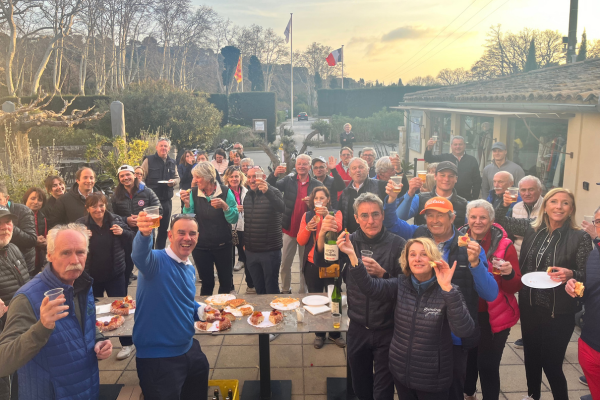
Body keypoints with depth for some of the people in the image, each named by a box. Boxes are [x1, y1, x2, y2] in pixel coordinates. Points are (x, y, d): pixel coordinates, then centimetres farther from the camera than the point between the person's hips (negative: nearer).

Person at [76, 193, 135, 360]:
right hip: (91, 276, 1)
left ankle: (127, 344, 21)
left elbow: (131, 242, 2)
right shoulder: (81, 224, -5)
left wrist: (123, 233, -17)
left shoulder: (116, 220, -4)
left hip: (115, 274, -1)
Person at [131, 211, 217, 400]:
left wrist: (201, 310, 1)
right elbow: (140, 255, -42)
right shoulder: (157, 260, -17)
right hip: (157, 357, -8)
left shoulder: (190, 269, 6)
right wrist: (145, 233, -64)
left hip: (189, 349, 8)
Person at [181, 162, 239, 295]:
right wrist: (187, 205, -18)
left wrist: (225, 206, -27)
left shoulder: (225, 192, -10)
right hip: (201, 247, 1)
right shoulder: (194, 193, -3)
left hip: (223, 245, -1)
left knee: (226, 282, 11)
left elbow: (234, 220, -11)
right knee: (207, 283, 13)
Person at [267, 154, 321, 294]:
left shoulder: (317, 185, -3)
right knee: (285, 263, 10)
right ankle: (285, 290, 27)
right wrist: (274, 175, -26)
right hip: (289, 229, 1)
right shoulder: (288, 180, 1)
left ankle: (304, 292, 25)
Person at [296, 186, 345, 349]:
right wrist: (307, 229, -17)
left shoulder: (336, 213, 3)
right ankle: (319, 334, 23)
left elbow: (338, 228, -20)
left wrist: (327, 215, -36)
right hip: (312, 264, 2)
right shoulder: (307, 215, 8)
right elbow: (300, 241, 1)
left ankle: (335, 333, 19)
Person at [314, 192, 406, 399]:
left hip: (386, 330, -3)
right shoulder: (351, 241, -2)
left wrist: (381, 273, -27)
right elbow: (321, 262, -12)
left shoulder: (397, 244, -11)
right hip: (357, 328, 3)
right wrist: (322, 234, -29)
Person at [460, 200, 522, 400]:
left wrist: (509, 274, -30)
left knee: (488, 365, -1)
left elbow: (515, 287, -11)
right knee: (467, 359, 18)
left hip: (493, 316, -3)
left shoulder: (505, 245, -10)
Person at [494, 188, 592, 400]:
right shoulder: (531, 228, -2)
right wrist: (505, 205, -10)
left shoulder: (580, 237, -11)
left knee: (551, 363, 5)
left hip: (559, 311, -4)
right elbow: (499, 222, 8)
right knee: (531, 356, 21)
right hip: (529, 307, 4)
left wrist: (570, 274, -28)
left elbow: (585, 275, -7)